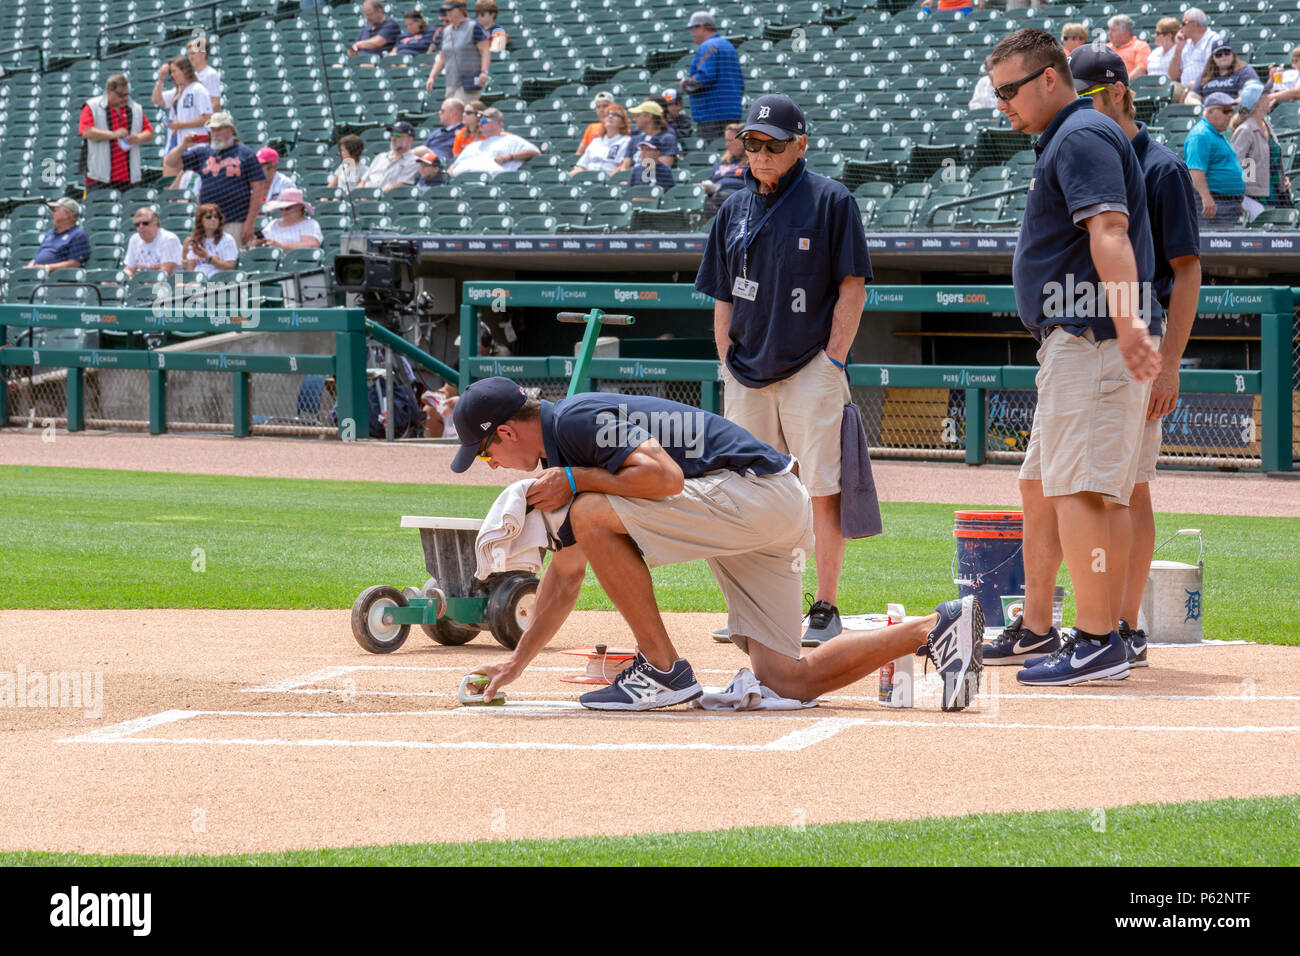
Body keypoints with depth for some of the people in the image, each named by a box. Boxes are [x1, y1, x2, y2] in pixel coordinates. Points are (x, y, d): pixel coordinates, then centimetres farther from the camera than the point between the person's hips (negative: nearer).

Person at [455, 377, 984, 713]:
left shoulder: (576, 420, -11)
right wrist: (517, 662, 30)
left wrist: (576, 479, -13)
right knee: (785, 679, 3)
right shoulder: (559, 451, 20)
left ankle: (663, 668, -12)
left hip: (756, 487, -10)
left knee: (593, 514, -17)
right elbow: (566, 573, 28)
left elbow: (665, 476, -26)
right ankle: (937, 628, 1)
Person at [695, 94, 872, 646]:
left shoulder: (831, 202, -2)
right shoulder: (735, 210, 13)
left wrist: (833, 361, -10)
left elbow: (852, 287, -4)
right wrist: (728, 367, 9)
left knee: (822, 491, -7)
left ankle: (825, 609, -3)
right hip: (749, 377, 5)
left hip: (811, 372, -5)